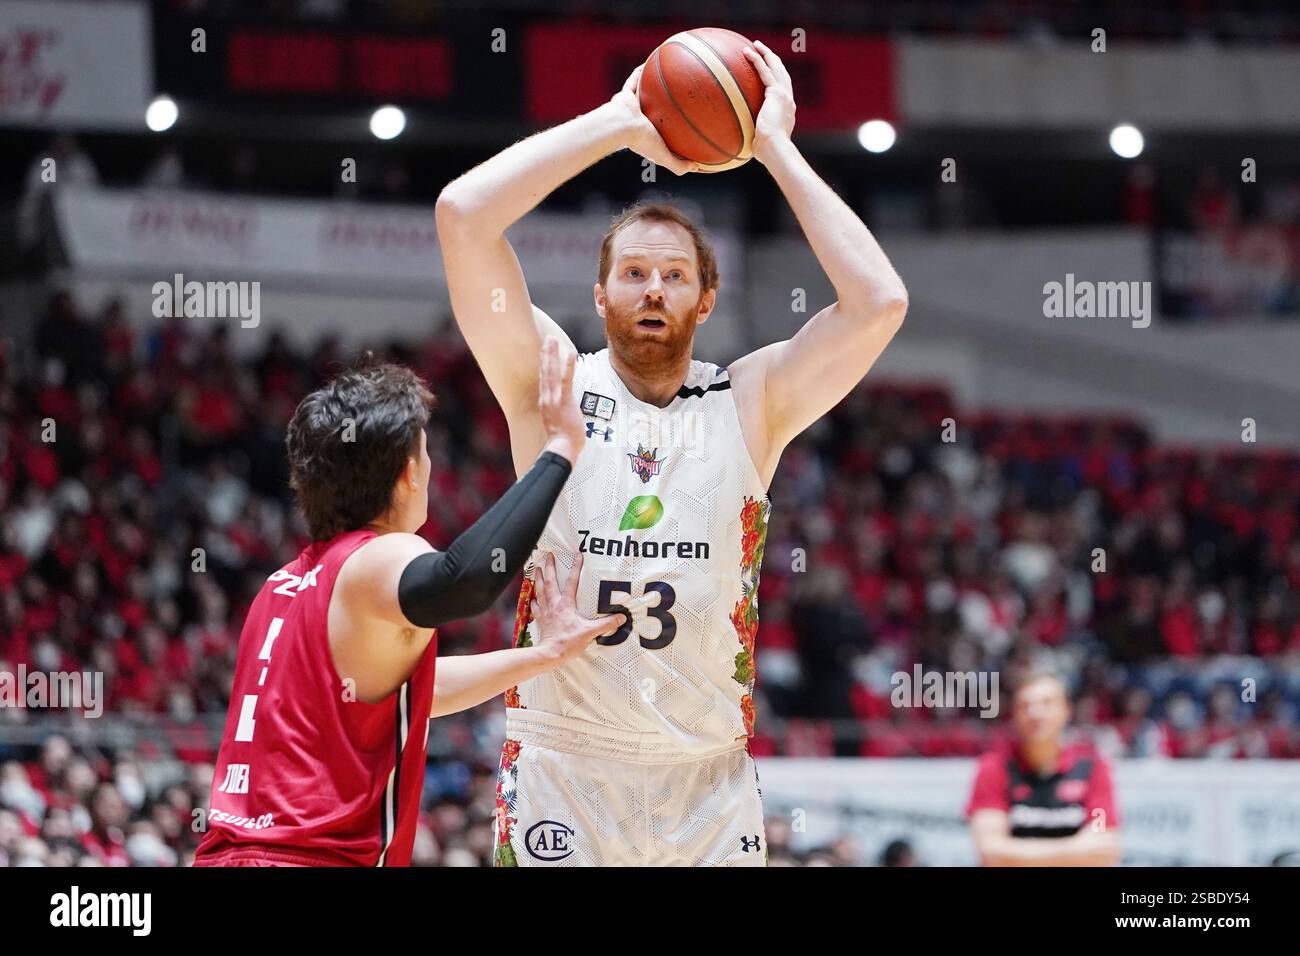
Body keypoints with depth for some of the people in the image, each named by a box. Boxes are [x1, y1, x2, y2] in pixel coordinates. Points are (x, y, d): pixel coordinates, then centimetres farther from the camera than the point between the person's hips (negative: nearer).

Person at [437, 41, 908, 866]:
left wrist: (775, 146, -3)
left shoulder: (750, 405, 6)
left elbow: (879, 302, -8)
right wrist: (620, 124, -3)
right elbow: (463, 213, -8)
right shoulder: (551, 385, 3)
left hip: (709, 778, 1)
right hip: (562, 764, -1)